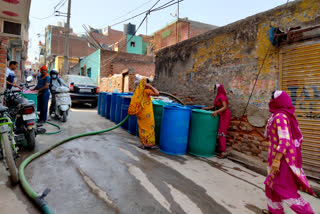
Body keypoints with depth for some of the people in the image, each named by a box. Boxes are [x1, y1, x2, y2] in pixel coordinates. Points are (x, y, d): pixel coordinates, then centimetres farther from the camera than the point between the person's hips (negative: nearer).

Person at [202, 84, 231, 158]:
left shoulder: (222, 96, -16)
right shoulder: (218, 96, 13)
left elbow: (225, 107, -26)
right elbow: (215, 107, 15)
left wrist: (216, 112, -34)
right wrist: (207, 108, 9)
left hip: (225, 116, -10)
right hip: (222, 116, 10)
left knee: (221, 133, -12)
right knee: (219, 132, 14)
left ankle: (224, 152, -12)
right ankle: (219, 148, 25)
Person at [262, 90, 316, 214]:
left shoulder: (280, 117, -20)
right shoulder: (286, 115, 9)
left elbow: (284, 140, -25)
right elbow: (298, 137, 15)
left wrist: (276, 160, -25)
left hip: (282, 157, -10)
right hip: (287, 155, 10)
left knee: (284, 188, 2)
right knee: (272, 182, 19)